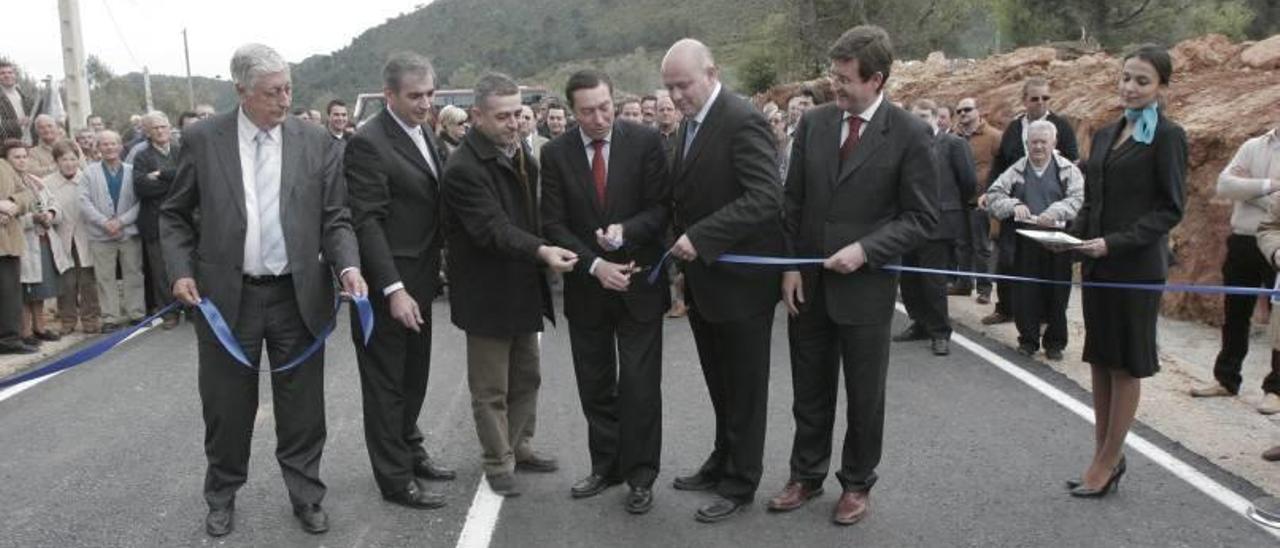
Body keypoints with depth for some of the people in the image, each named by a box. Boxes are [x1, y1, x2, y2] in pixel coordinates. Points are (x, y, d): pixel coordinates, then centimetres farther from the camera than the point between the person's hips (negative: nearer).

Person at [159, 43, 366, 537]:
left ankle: (306, 497, 26)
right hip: (225, 296, 0)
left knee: (301, 409, 9)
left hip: (298, 296, 1)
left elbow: (335, 219, 1)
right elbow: (174, 215, 7)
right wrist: (181, 271, -6)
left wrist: (348, 266, -16)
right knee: (227, 408, 13)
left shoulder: (316, 141, 0)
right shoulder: (203, 139, -2)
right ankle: (222, 498, 33)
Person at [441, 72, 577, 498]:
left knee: (526, 378, 19)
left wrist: (545, 252, 8)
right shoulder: (463, 169, -19)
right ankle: (498, 462, 20)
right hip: (488, 294, -8)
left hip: (524, 288, 8)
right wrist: (542, 251, -37)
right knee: (491, 387, 5)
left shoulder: (519, 155, 8)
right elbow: (493, 230, -27)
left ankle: (519, 447, 35)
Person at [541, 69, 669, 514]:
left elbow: (661, 208, -6)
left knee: (639, 384, 1)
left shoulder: (645, 141, -6)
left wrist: (625, 231, -24)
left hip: (638, 281, -2)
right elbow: (554, 224, -4)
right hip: (586, 285, 2)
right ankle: (605, 466, 26)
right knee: (595, 385, 11)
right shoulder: (555, 153, -2)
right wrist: (594, 265, -16)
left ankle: (640, 475, 14)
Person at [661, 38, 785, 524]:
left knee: (743, 389, 7)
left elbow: (766, 197, -26)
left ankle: (741, 484, 20)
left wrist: (700, 238, -28)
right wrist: (687, 264, 7)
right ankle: (722, 464, 35)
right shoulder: (691, 123, 10)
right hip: (704, 280, 8)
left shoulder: (743, 121, -17)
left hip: (740, 279, -8)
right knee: (720, 387, 20)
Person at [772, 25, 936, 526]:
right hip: (807, 283, 4)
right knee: (810, 390, 15)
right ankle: (806, 475, 32)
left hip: (866, 286, -3)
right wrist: (790, 266, 0)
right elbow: (793, 202, 7)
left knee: (864, 394, 11)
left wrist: (864, 250, -18)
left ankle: (857, 483, 30)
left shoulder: (910, 135, -9)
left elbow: (921, 217, -7)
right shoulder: (813, 122, 2)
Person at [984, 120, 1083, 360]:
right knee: (1025, 294, 4)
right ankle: (1028, 339, 18)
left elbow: (1078, 198, -7)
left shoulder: (1068, 169, 4)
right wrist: (1013, 205, -17)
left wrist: (1055, 212, -24)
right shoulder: (1016, 170, 8)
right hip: (1024, 244, 1)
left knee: (1057, 293, 4)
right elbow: (992, 196, 1)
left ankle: (1055, 342, 18)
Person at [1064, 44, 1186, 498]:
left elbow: (1170, 209, -10)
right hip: (1097, 264, 7)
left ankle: (1109, 461, 13)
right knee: (1100, 359, 10)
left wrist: (1115, 242, -20)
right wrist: (1073, 236, -2)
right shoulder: (1105, 134, 13)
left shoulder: (1168, 136, -7)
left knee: (1125, 363, 3)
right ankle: (1105, 454, 21)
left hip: (1137, 267, -6)